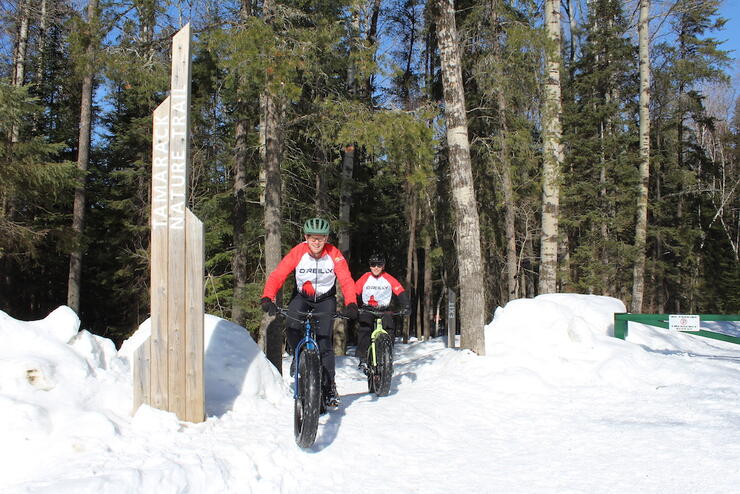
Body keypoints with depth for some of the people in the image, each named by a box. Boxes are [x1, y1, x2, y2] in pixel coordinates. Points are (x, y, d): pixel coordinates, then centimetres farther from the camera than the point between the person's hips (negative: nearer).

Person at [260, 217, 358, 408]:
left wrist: (351, 304, -41)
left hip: (325, 300, -1)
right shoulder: (298, 252, -20)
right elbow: (277, 275, -25)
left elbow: (346, 280, -23)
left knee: (324, 342, -14)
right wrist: (267, 298, -41)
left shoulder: (334, 254, -20)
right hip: (302, 297, 1)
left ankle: (329, 387, 1)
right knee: (292, 328, -27)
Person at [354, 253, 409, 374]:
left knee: (389, 328, -21)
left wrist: (405, 306, -26)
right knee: (364, 328, -23)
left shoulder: (389, 279, -4)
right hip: (367, 309, 0)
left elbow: (401, 292, -10)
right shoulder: (365, 278, -4)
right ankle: (363, 359, -17)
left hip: (384, 309, 0)